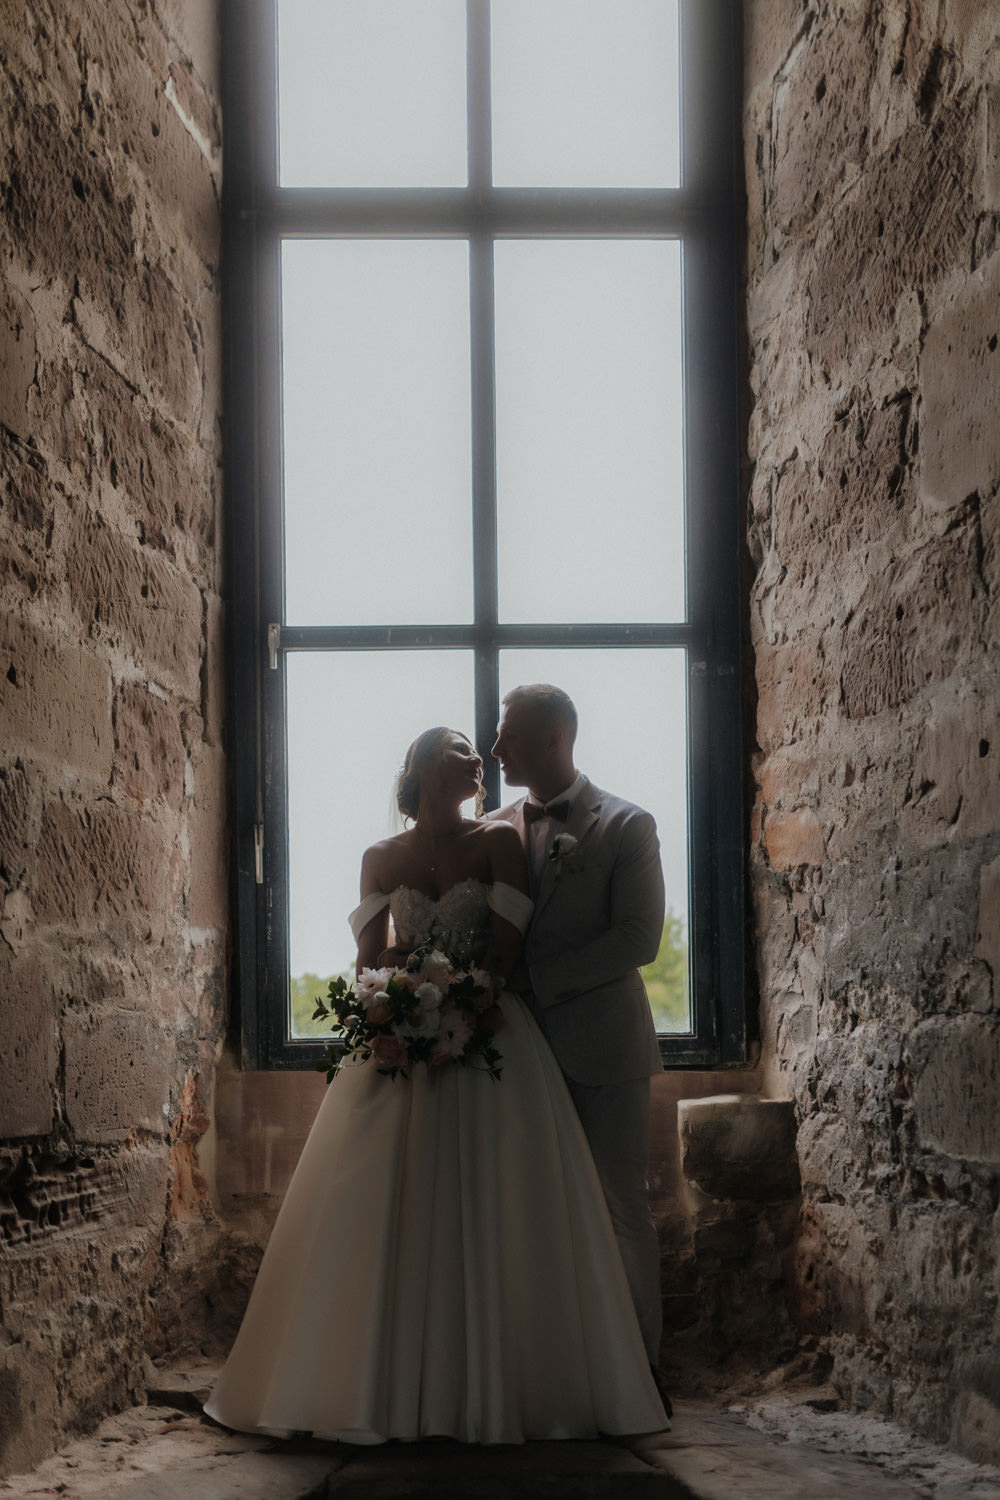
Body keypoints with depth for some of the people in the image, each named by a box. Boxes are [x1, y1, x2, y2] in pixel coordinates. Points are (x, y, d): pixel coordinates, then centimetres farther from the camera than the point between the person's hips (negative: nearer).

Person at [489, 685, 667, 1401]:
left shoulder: (626, 826, -2)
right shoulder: (497, 830, 12)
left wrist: (535, 979, -14)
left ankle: (640, 1364, 8)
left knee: (622, 1207, 0)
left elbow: (637, 939, -10)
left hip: (602, 1046, -4)